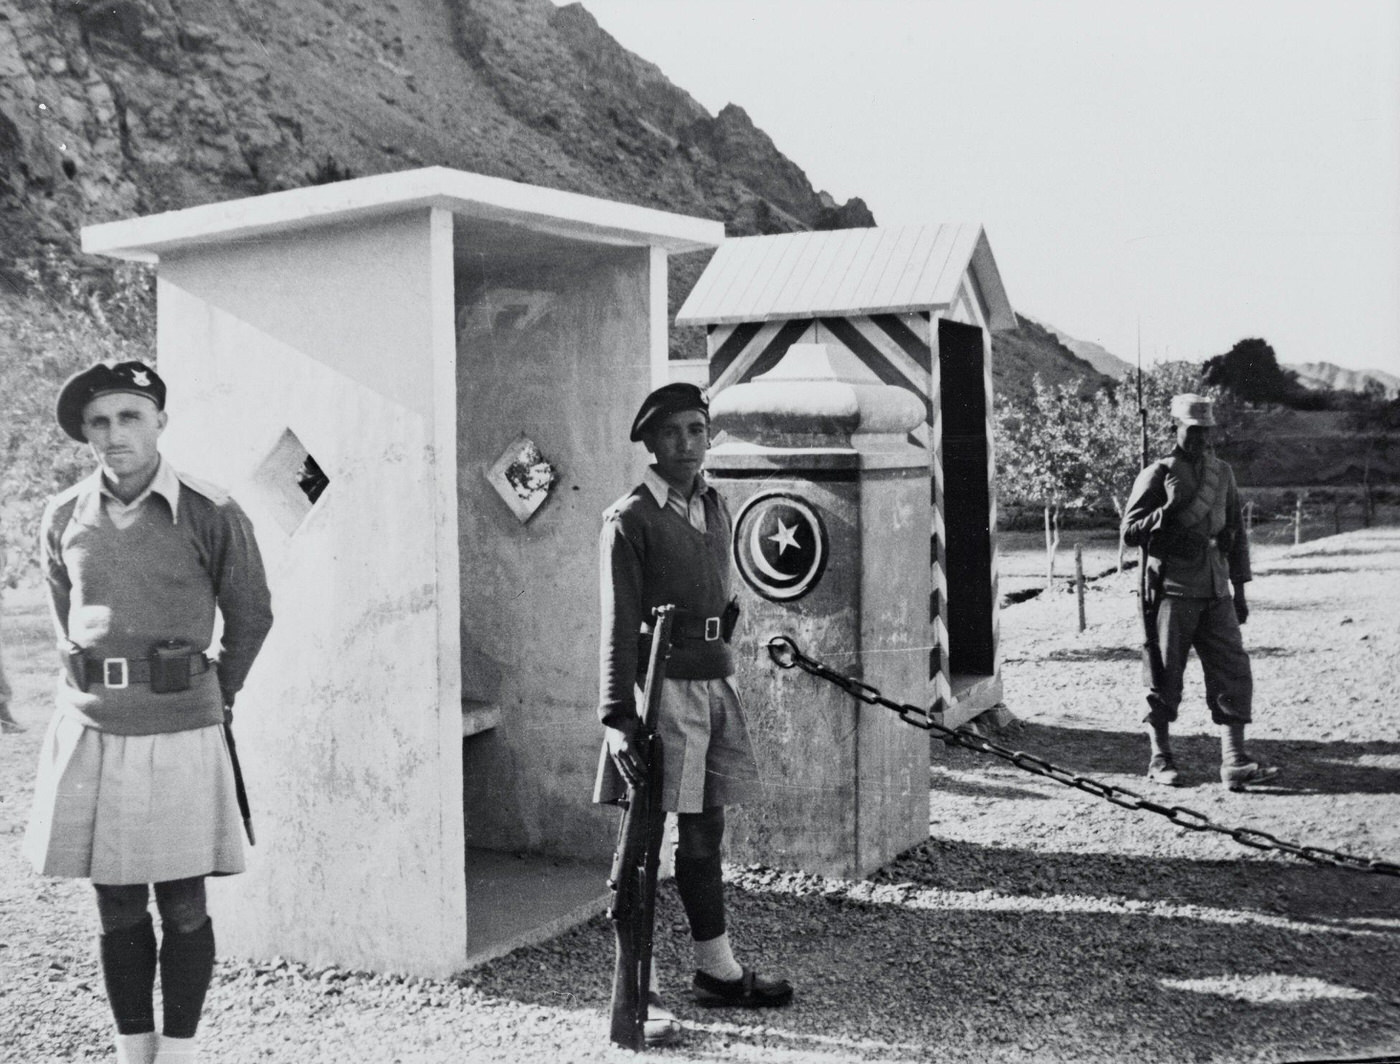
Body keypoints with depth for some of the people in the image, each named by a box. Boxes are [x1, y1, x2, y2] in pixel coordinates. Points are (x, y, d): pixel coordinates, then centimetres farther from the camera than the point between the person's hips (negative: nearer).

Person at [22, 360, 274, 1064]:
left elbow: (251, 617, 7)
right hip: (90, 735, 3)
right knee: (116, 910, 11)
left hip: (179, 736, -3)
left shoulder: (211, 516, -7)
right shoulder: (62, 519, 4)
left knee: (182, 908, 5)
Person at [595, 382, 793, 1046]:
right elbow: (617, 627, -12)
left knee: (704, 837, 17)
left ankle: (717, 972, 29)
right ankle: (638, 995, 6)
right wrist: (617, 718, -18)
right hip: (659, 689, -7)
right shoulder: (629, 519, -7)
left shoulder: (716, 509, 15)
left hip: (714, 686, 7)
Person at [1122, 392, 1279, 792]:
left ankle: (1235, 763, -1)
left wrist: (1239, 589, 14)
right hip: (1172, 590, -5)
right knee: (1165, 676, 1)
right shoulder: (1158, 474, -2)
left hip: (1216, 591, 5)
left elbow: (1236, 532, 17)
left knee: (1233, 671, -3)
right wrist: (1168, 513, -22)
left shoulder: (1223, 473, 13)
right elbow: (1130, 533, -5)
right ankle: (1160, 759, 14)